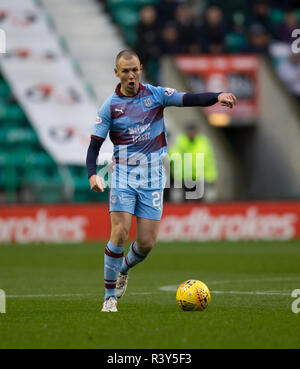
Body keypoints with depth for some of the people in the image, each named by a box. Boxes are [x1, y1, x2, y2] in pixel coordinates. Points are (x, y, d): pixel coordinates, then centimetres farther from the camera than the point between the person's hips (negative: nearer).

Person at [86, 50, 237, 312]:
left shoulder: (155, 95, 2)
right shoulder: (110, 107, -1)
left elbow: (189, 99, -7)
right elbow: (94, 145, -2)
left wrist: (218, 96, -26)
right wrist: (92, 175, -19)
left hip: (153, 178, 2)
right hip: (123, 175, -2)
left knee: (147, 243, -1)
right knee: (120, 234, -16)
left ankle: (124, 268, 33)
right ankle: (110, 295, -4)